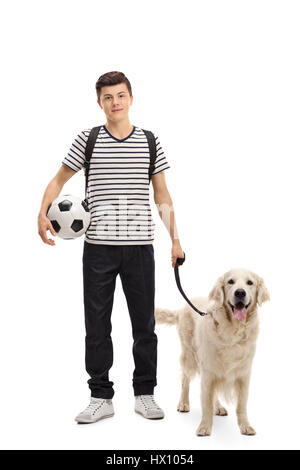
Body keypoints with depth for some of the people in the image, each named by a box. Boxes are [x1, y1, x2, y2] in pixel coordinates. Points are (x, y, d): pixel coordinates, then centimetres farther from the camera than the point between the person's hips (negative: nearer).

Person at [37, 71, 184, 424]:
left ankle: (145, 394, 22)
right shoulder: (87, 140, 5)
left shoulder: (149, 142, 7)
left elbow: (162, 195, 11)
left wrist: (175, 239, 6)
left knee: (144, 324, 7)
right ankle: (101, 397, 17)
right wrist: (43, 213, -6)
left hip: (140, 245, 1)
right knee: (97, 325, 5)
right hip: (98, 246, 0)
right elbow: (59, 180, 11)